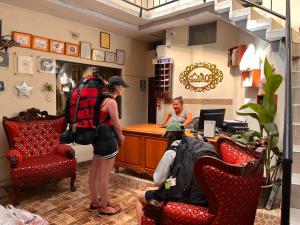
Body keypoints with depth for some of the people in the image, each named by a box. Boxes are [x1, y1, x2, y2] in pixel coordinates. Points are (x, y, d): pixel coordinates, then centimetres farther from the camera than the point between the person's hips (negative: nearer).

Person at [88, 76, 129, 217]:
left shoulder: (103, 99, 11)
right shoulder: (111, 102, -16)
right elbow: (116, 124, -12)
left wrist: (118, 135, 14)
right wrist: (120, 137, 7)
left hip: (99, 138, 10)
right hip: (108, 140, -10)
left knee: (94, 173, 16)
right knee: (104, 175, 3)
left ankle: (95, 203, 33)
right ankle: (104, 208, 18)